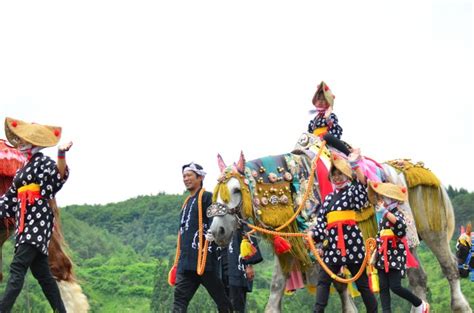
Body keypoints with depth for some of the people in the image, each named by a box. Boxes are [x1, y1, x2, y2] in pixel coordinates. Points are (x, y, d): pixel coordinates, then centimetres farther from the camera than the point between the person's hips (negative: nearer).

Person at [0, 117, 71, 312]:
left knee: (18, 267, -17)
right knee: (40, 270, 8)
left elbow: (60, 176, -25)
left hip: (38, 219, -9)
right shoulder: (24, 169, 21)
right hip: (26, 221, 9)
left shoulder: (43, 162, -4)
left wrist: (61, 155, -42)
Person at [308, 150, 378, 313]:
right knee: (323, 280, -2)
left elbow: (362, 185, -18)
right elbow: (321, 220, 16)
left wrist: (355, 164, -26)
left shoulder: (352, 191, 6)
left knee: (361, 281, 0)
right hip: (333, 242, 5)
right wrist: (312, 235, -1)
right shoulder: (328, 198, 19)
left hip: (351, 239, -5)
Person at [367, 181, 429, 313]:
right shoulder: (383, 218, 16)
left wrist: (386, 212, -37)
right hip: (383, 256, 8)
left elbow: (401, 226, -31)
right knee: (383, 287, 0)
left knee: (395, 287, -11)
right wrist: (375, 253, 20)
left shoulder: (397, 214, -7)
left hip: (395, 255, -8)